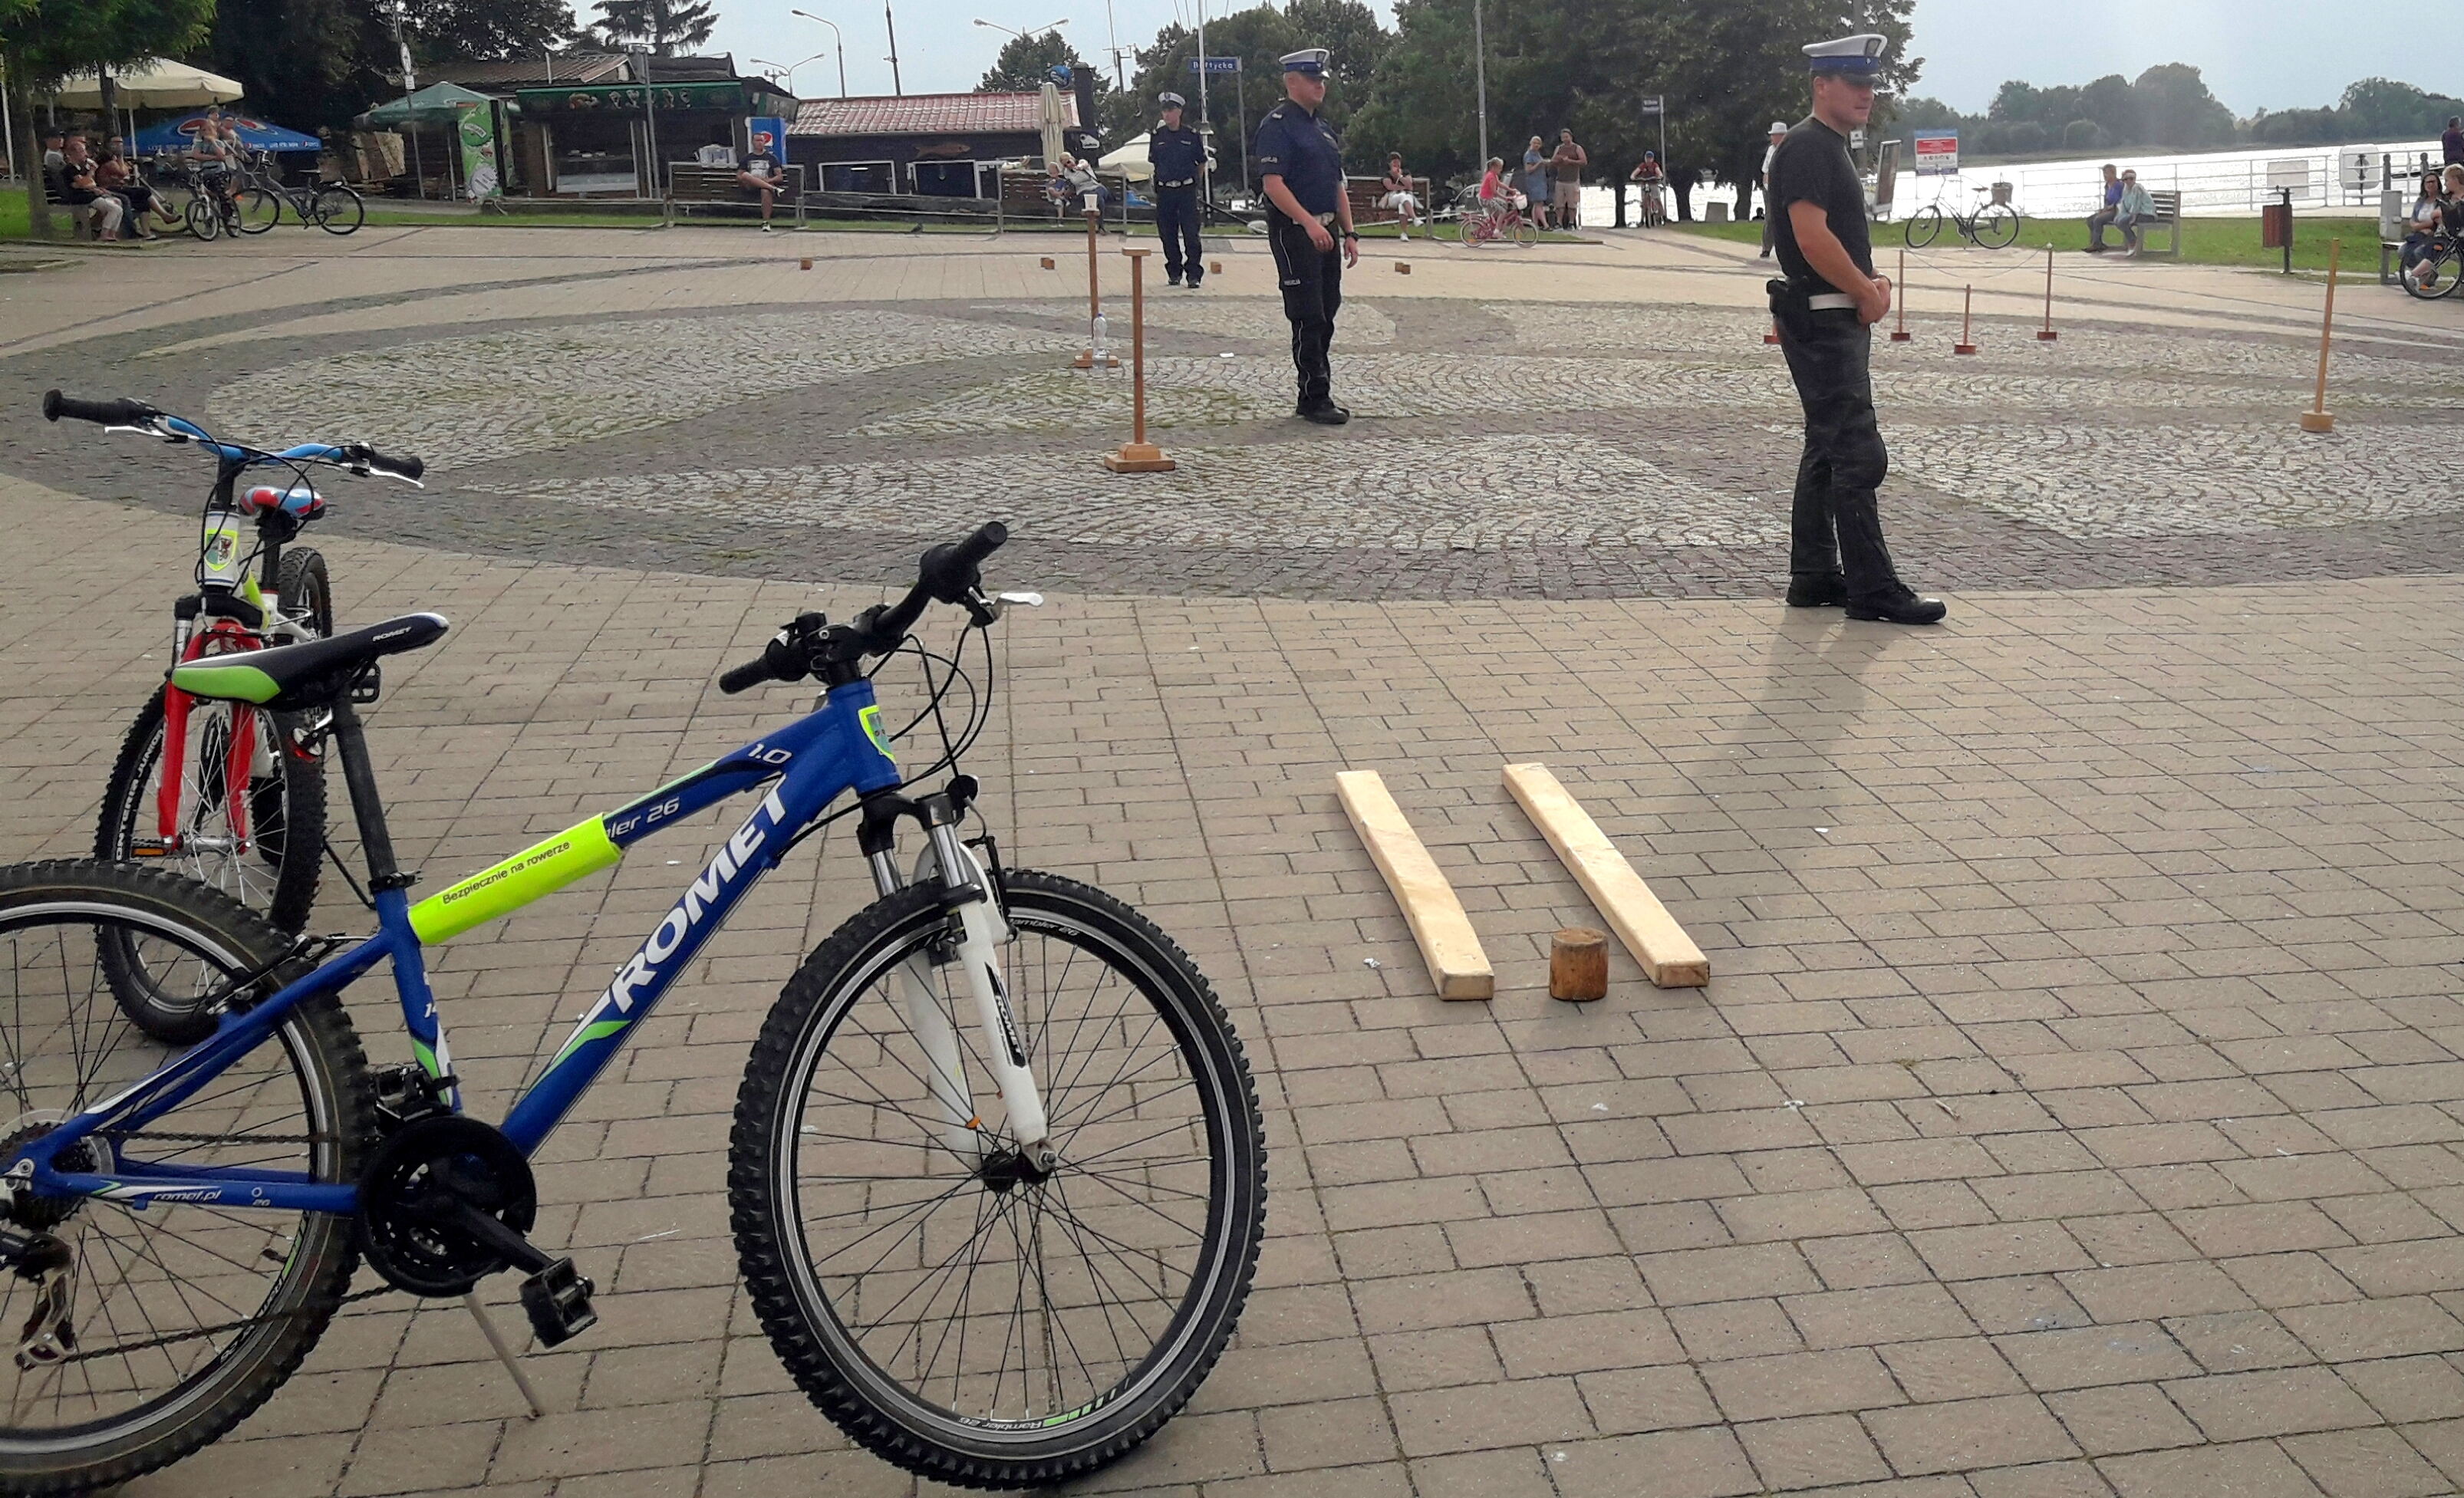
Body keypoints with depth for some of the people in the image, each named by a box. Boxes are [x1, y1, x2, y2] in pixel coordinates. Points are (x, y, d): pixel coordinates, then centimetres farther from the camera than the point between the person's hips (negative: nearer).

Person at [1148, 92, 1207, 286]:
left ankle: (1194, 274, -4)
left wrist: (1193, 182, 10)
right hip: (1164, 191, 3)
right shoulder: (1157, 136, 5)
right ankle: (1174, 273, 16)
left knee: (1191, 234, -7)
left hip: (1187, 190, -3)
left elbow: (1202, 163, 8)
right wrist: (1161, 180, 12)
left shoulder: (1191, 135, -1)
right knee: (1168, 234, 6)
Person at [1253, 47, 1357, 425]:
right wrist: (1309, 223, -27)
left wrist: (1349, 233, 14)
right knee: (1308, 319, -8)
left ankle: (1314, 397, 16)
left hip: (1326, 233, 9)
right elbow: (1273, 183, -18)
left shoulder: (1323, 129, 19)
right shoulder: (1277, 125, -8)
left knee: (1325, 318, 9)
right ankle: (1315, 399, -3)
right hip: (1295, 233, -9)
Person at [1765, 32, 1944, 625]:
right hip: (1820, 317, -11)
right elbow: (1812, 236, -23)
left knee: (1827, 451, 13)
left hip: (1840, 316, 11)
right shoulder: (1806, 146, -13)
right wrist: (1868, 292, -13)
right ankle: (1872, 588, -8)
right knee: (1858, 453, -10)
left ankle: (1813, 577, 19)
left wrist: (1871, 282, 7)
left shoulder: (1832, 147, 18)